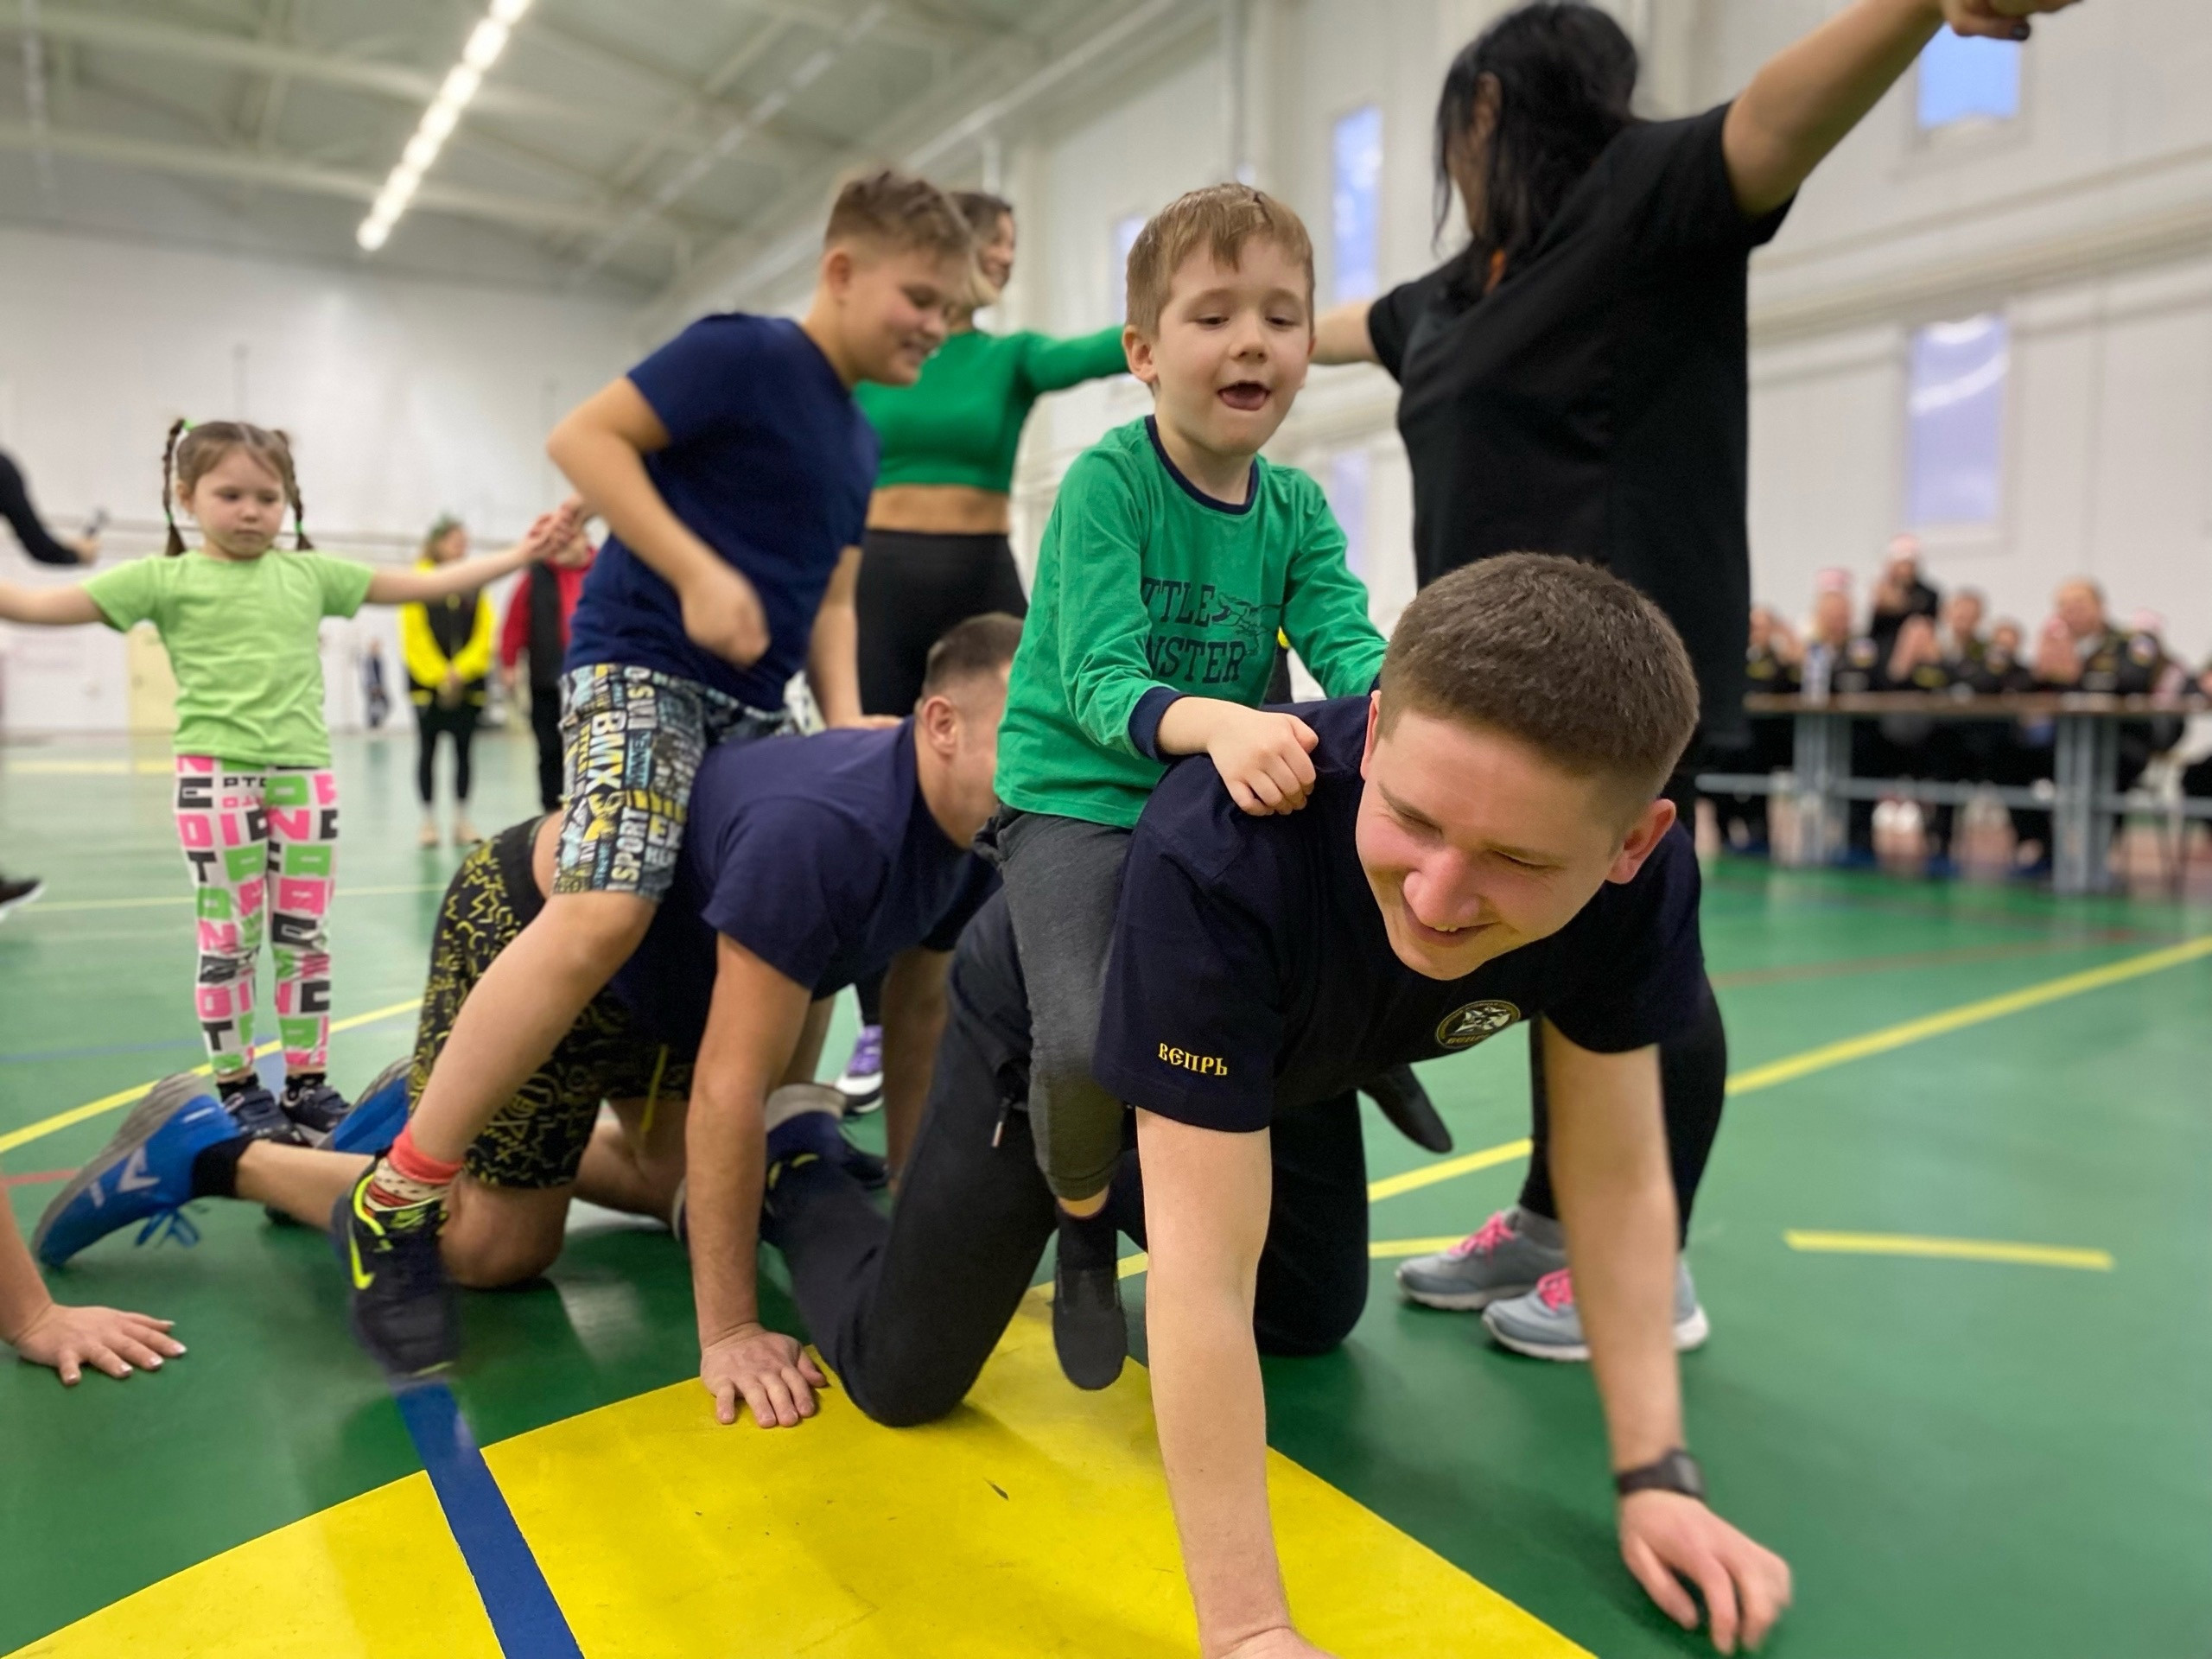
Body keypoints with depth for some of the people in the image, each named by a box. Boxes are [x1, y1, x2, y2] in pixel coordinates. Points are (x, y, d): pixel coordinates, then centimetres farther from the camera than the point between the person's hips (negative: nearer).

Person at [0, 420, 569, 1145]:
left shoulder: (310, 574, 10)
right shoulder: (166, 579, 1)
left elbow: (423, 584, 13)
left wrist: (516, 556, 11)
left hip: (304, 775, 3)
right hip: (214, 777, -3)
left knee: (305, 937, 8)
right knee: (227, 940, 3)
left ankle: (308, 1081, 18)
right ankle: (236, 1087, 16)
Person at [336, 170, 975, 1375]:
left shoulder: (857, 437, 18)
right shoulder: (743, 355, -5)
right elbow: (584, 435, -10)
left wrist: (847, 718, 3)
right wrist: (697, 573, -18)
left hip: (751, 701, 9)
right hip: (643, 657, -9)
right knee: (606, 910, -26)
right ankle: (401, 1194, -16)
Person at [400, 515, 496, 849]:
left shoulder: (475, 585, 6)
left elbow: (484, 634, 0)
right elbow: (414, 636, -8)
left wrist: (460, 671, -12)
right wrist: (438, 676, -15)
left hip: (468, 681, 3)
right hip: (427, 682, -2)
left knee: (464, 749, 5)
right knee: (427, 749, 5)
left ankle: (462, 820, 12)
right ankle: (429, 820, 11)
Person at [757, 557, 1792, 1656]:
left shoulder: (1641, 884, -31)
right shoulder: (1220, 855, -47)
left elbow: (1617, 1173, -17)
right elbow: (1205, 1273, -42)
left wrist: (1655, 1475, -17)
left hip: (1292, 1054, 5)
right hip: (1051, 1024, -4)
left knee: (1307, 1329, 23)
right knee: (902, 1378, 2)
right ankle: (795, 1177, 33)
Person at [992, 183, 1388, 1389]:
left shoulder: (1298, 509, 5)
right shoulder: (1105, 483, -12)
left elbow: (1347, 640, -8)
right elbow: (1098, 681, -21)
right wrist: (1213, 722, -42)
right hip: (1079, 799, -5)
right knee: (1086, 1044, -24)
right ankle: (1082, 1231, 11)